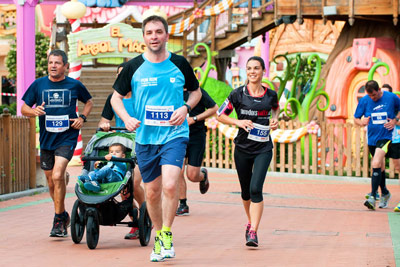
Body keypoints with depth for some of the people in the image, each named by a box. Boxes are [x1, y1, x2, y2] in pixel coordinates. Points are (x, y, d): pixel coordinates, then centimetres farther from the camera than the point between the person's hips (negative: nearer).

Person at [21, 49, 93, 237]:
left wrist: (82, 118, 0)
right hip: (46, 138, 3)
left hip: (67, 138, -3)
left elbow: (89, 102, 18)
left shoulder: (74, 85, 1)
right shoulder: (38, 85, 4)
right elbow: (23, 109, 8)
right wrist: (34, 111, -15)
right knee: (51, 182, 11)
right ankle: (63, 216, 31)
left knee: (57, 176, -20)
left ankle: (58, 220, -11)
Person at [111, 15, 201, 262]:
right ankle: (158, 237, 30)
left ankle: (167, 234, 0)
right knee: (152, 192, 9)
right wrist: (127, 118, -10)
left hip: (174, 134, -2)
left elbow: (196, 91, 15)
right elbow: (116, 97, 8)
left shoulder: (180, 64, 1)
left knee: (170, 185, -20)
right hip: (145, 137, 2)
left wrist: (186, 108, -5)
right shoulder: (134, 67, 0)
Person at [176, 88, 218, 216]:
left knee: (192, 175, -3)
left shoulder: (197, 91, -9)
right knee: (178, 173, -4)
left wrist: (194, 119, -13)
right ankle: (183, 205, 8)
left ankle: (203, 174, 33)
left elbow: (214, 108, -6)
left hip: (196, 137, -4)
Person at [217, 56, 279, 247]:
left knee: (256, 188, -17)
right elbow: (220, 115, 3)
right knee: (246, 191, 12)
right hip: (243, 148, 1)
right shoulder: (238, 94, -3)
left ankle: (253, 232, -17)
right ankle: (250, 222, 38)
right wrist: (238, 122, -12)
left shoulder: (271, 95, 2)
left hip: (263, 148, -1)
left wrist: (275, 119, 4)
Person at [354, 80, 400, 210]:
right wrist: (361, 122, -16)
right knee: (380, 167, 15)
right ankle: (385, 193, 35)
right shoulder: (364, 101, -1)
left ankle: (372, 197, -24)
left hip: (386, 136, -4)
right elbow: (356, 119, 6)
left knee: (376, 164, -21)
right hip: (372, 138, 4)